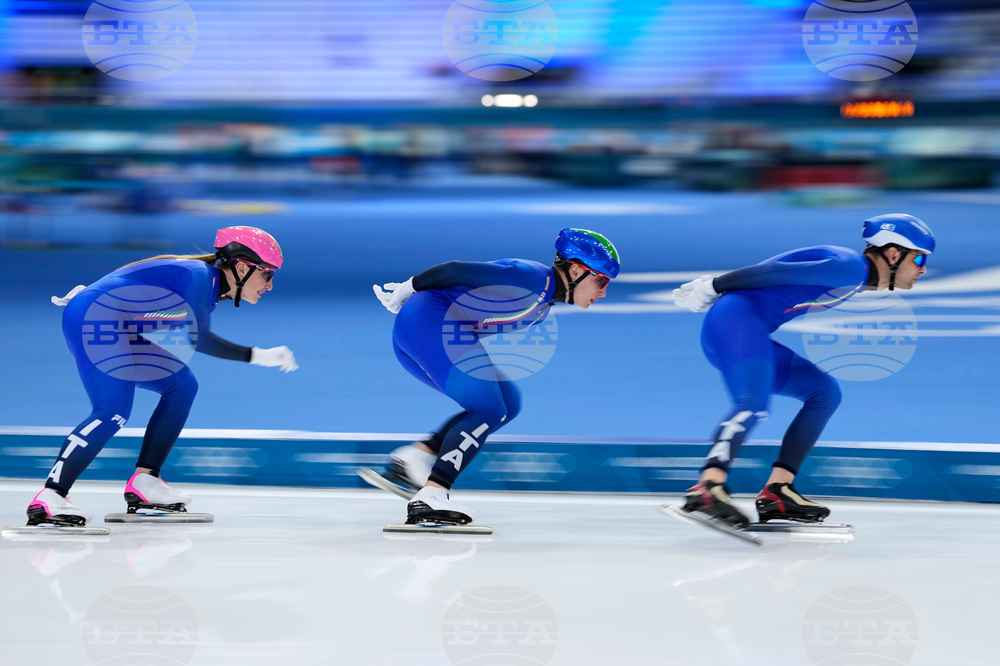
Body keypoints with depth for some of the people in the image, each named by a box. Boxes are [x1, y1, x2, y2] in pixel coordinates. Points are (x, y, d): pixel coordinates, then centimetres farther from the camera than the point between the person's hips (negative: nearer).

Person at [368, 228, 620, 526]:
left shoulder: (542, 307, 18)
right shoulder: (534, 278, -14)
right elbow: (457, 270, -14)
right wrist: (409, 288, -5)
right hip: (430, 321, -10)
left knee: (506, 403, 8)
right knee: (489, 410, -13)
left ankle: (413, 457, 0)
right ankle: (430, 497, -23)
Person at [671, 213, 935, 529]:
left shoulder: (854, 279, 20)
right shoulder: (851, 267, -12)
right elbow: (776, 271, -14)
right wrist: (713, 286, -10)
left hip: (747, 333, 10)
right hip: (736, 318, -10)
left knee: (825, 392, 13)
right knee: (753, 405, -30)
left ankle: (776, 492, 2)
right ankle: (707, 488, -47)